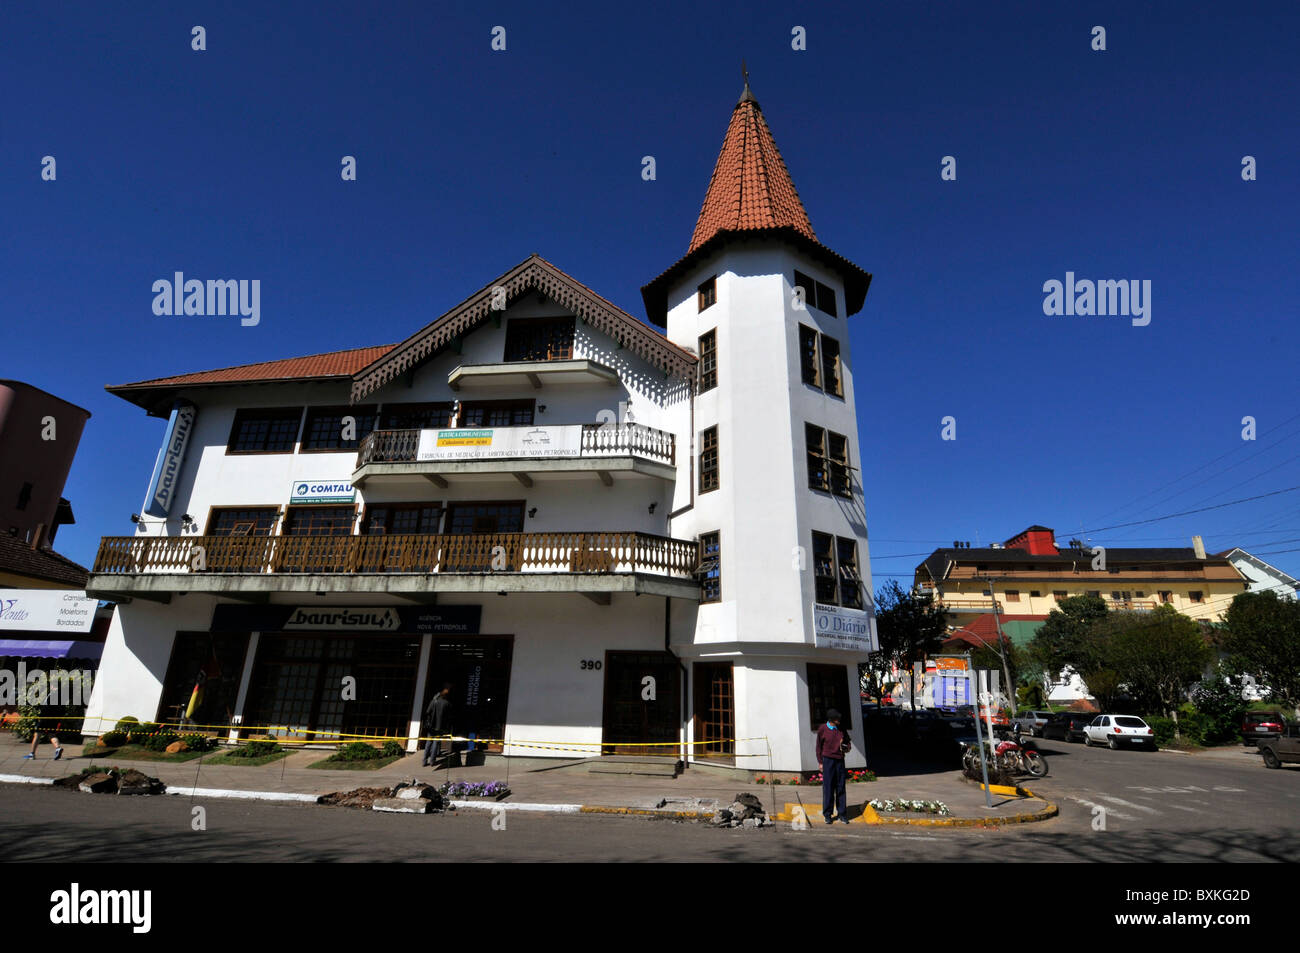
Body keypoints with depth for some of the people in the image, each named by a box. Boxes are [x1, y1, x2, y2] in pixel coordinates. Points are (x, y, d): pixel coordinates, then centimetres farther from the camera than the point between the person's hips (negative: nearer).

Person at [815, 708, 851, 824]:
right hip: (828, 760, -3)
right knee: (828, 788, -1)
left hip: (839, 760, 3)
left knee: (840, 788, 5)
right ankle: (827, 815, 9)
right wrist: (820, 762, -1)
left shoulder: (841, 729, 7)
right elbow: (819, 747, 2)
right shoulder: (822, 730, -3)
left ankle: (842, 814, 15)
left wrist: (846, 747, -4)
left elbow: (848, 743, 19)